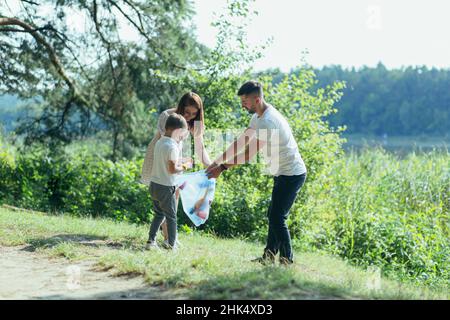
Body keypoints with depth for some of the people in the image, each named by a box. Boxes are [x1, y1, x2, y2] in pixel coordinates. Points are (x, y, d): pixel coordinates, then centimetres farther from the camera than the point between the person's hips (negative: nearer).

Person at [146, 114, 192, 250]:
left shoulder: (159, 143, 7)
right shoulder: (172, 147, -19)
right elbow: (172, 169, -22)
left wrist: (177, 164, 10)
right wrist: (181, 168, -5)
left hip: (154, 184, 8)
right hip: (166, 187, -8)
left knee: (159, 213, 19)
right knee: (171, 216, 7)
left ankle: (151, 241, 15)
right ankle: (171, 244, 14)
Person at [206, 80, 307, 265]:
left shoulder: (268, 121, -25)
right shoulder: (259, 116, 8)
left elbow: (249, 155, -25)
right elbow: (240, 142, 10)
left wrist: (222, 167, -19)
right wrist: (217, 161, 6)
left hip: (291, 174, -11)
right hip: (283, 174, 11)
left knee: (277, 218, -9)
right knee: (274, 216, 16)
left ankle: (287, 260, -2)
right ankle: (269, 256, 25)